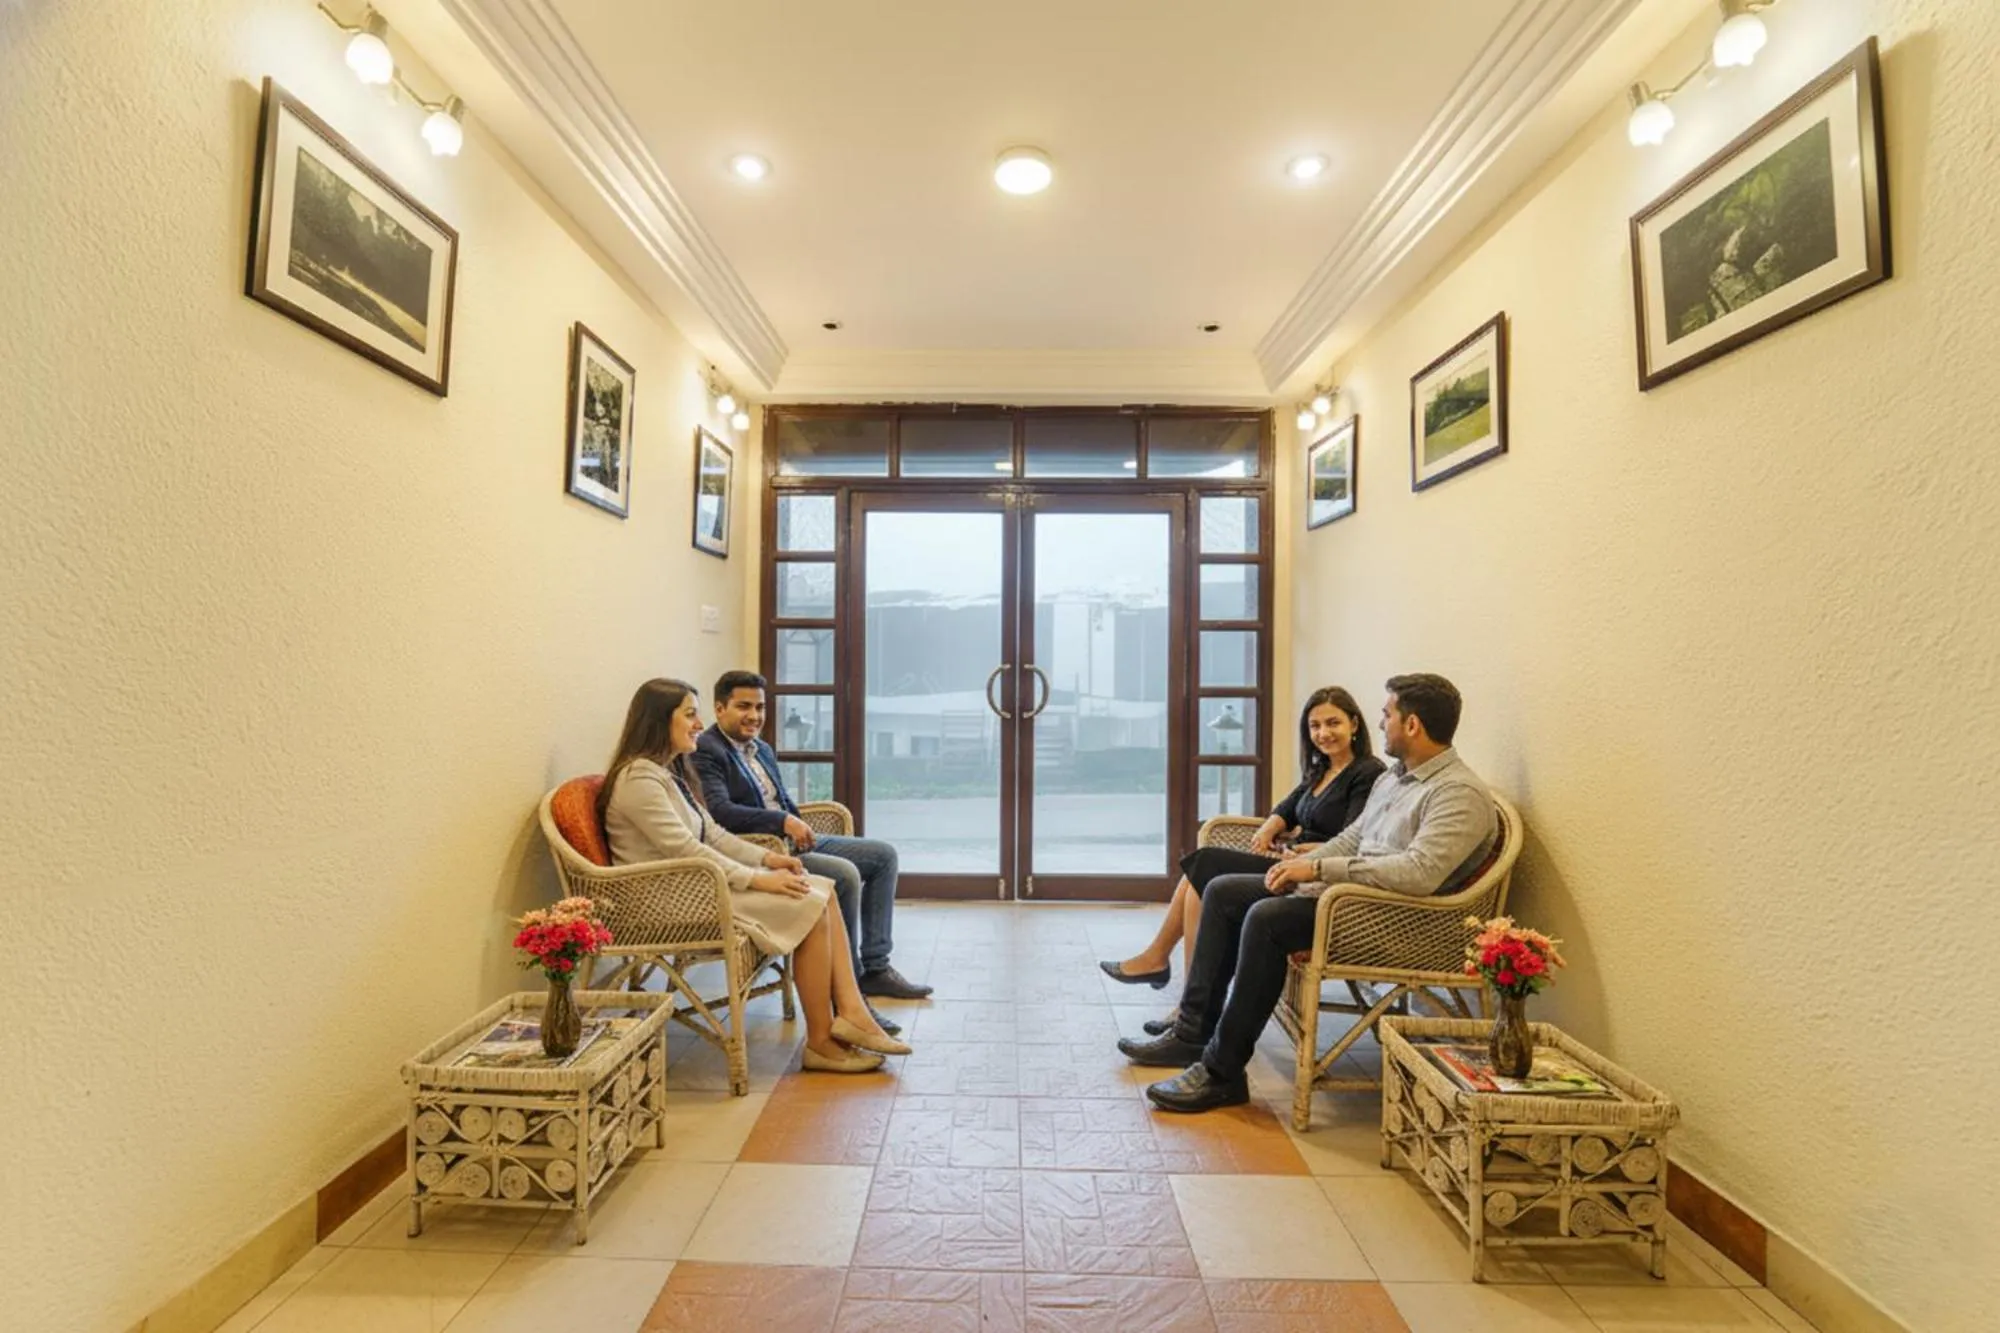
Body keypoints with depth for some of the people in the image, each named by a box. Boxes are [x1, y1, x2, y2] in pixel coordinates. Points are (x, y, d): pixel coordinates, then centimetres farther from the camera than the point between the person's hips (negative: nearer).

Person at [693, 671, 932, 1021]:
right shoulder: (706, 752, -10)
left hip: (793, 840, 10)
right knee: (845, 875, -28)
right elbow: (720, 812, -23)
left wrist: (798, 826, 4)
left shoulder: (762, 749, 20)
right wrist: (784, 822, -24)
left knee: (883, 855, 4)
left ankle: (876, 968, 5)